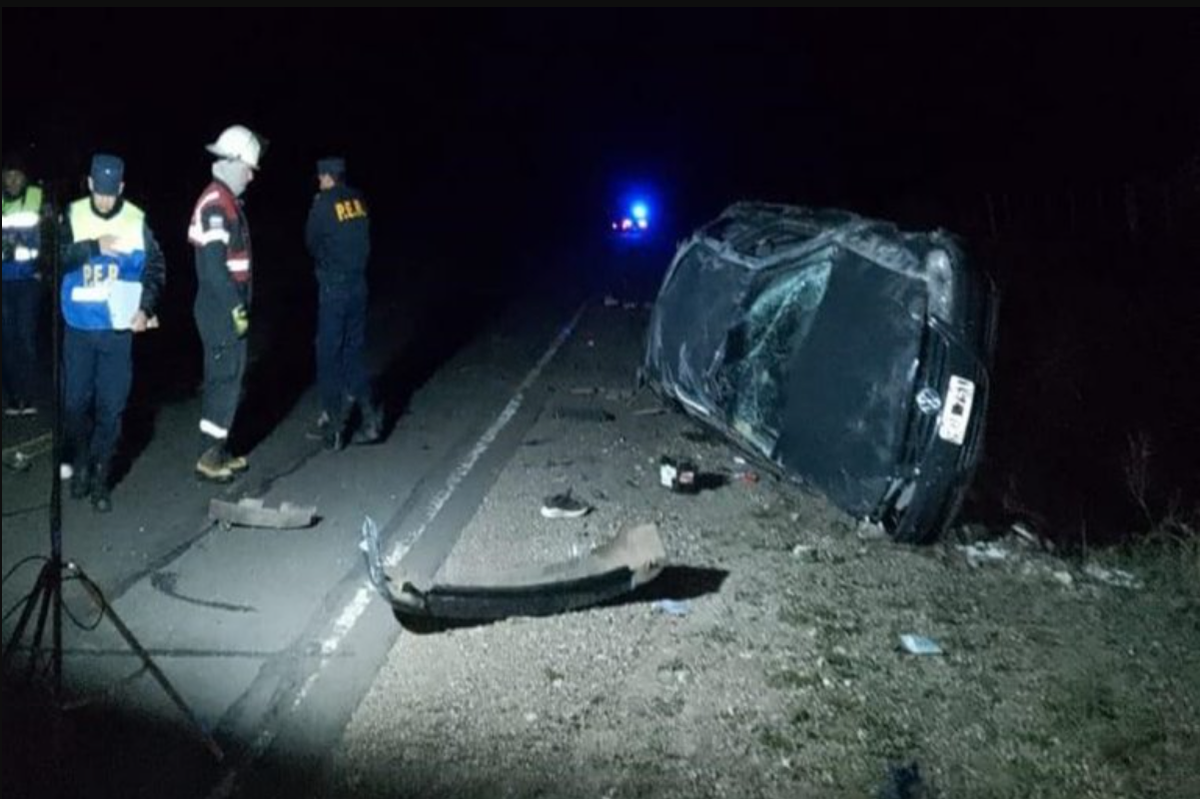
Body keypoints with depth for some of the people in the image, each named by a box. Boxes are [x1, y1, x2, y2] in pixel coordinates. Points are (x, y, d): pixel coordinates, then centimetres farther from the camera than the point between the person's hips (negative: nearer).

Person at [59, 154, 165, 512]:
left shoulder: (137, 220, -4)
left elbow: (155, 268, 2)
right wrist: (95, 246, -22)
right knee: (76, 401, 8)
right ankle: (80, 466, 29)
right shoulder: (73, 215, -2)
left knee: (111, 406, 1)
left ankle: (100, 479, 12)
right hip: (78, 327, 1)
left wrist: (146, 309, -8)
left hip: (118, 329, -1)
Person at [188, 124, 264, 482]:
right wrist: (236, 309, -20)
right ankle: (209, 456, 3)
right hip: (221, 308, -10)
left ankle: (219, 448, 24)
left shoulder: (226, 200, 15)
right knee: (225, 378, -5)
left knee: (227, 376, 15)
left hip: (227, 307, 10)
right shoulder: (216, 204, -16)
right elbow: (214, 264, -22)